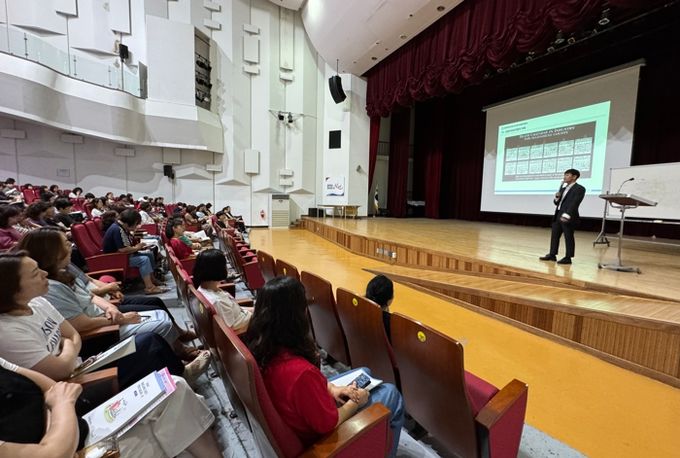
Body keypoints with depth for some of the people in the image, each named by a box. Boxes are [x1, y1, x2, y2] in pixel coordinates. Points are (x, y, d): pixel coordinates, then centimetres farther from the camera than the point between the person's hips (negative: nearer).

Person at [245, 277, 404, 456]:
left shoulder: (259, 347, -15)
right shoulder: (300, 371, -41)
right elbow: (329, 423, -25)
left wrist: (330, 388, -6)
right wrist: (355, 402, -9)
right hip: (318, 436, -6)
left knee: (364, 374, 20)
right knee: (391, 394, 9)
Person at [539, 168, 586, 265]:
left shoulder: (579, 189, -5)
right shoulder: (563, 188, 19)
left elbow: (574, 204, -17)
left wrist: (566, 215, -27)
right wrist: (556, 197, -2)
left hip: (568, 218, -8)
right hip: (558, 216, 8)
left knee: (568, 237, 0)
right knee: (554, 236, 9)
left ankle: (568, 258, 7)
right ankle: (552, 255, 17)